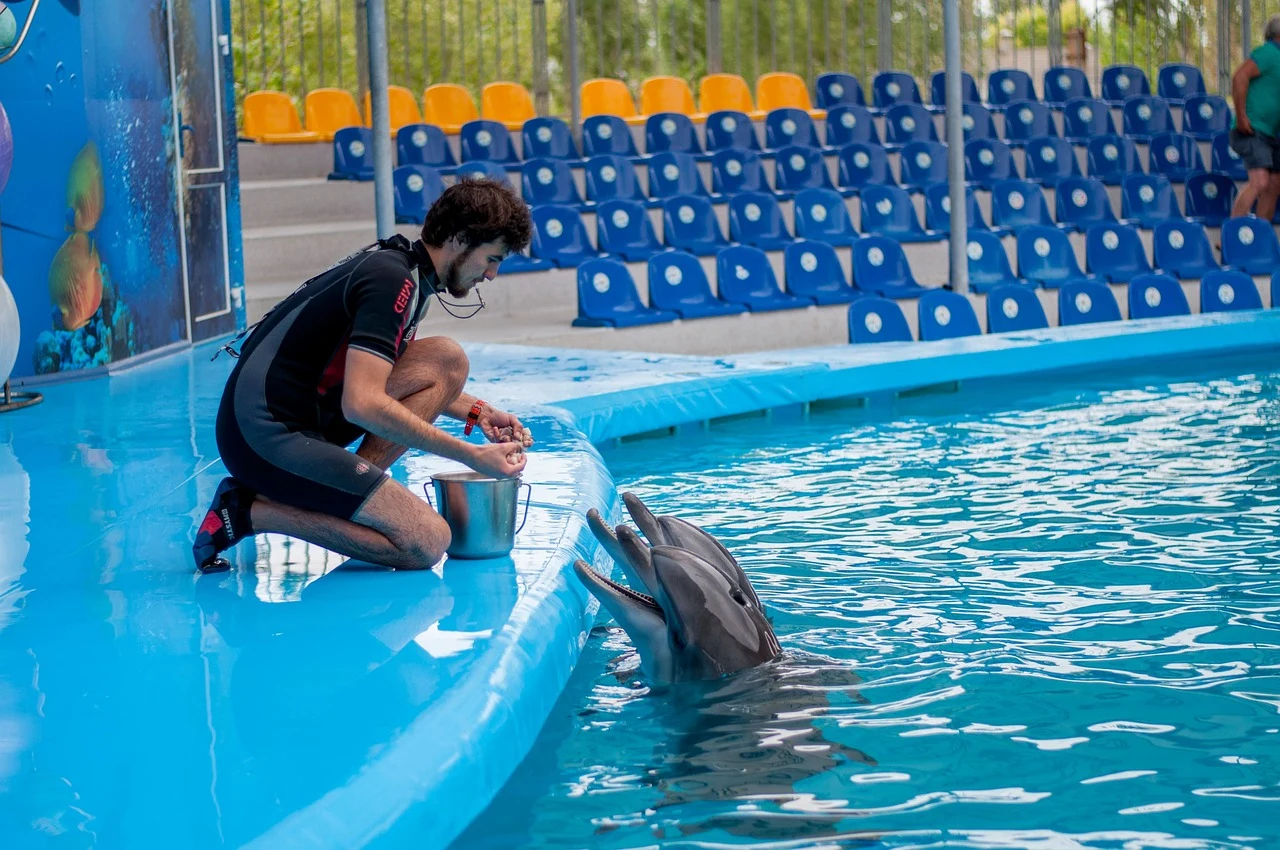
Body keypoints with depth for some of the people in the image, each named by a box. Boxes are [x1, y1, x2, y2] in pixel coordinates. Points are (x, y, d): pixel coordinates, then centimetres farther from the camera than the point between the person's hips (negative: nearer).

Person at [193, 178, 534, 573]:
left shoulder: (397, 262, 13)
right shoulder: (394, 280, -17)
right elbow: (362, 404, -26)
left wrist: (476, 412, 16)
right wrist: (470, 455, -22)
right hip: (267, 438, -10)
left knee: (447, 360, 5)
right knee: (426, 543, -13)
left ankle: (351, 493, 2)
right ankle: (251, 511, -7)